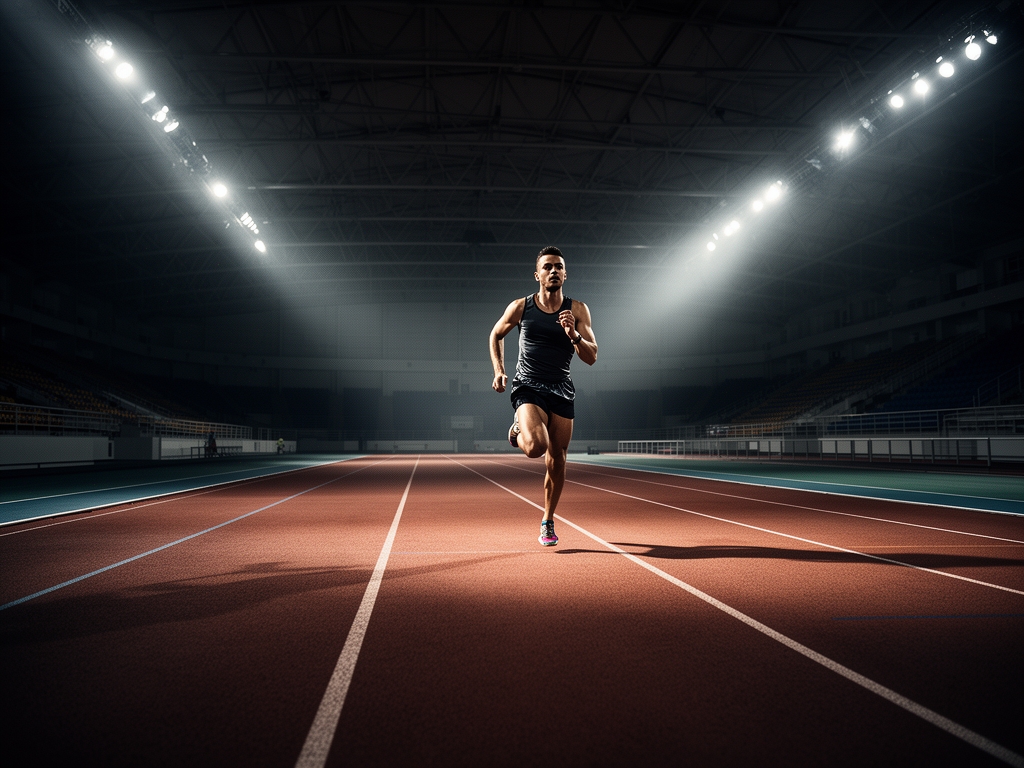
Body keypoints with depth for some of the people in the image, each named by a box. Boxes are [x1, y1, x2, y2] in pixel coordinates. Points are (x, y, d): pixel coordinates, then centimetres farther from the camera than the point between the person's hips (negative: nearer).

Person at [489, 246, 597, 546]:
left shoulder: (578, 310, 1)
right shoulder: (520, 307, 0)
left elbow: (591, 358, -3)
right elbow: (496, 335, 17)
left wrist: (574, 334, -21)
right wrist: (499, 370, 4)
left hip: (562, 391, 2)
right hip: (528, 387, -2)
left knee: (556, 460, 6)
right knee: (536, 446, -27)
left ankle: (547, 522, 27)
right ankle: (517, 431, 12)